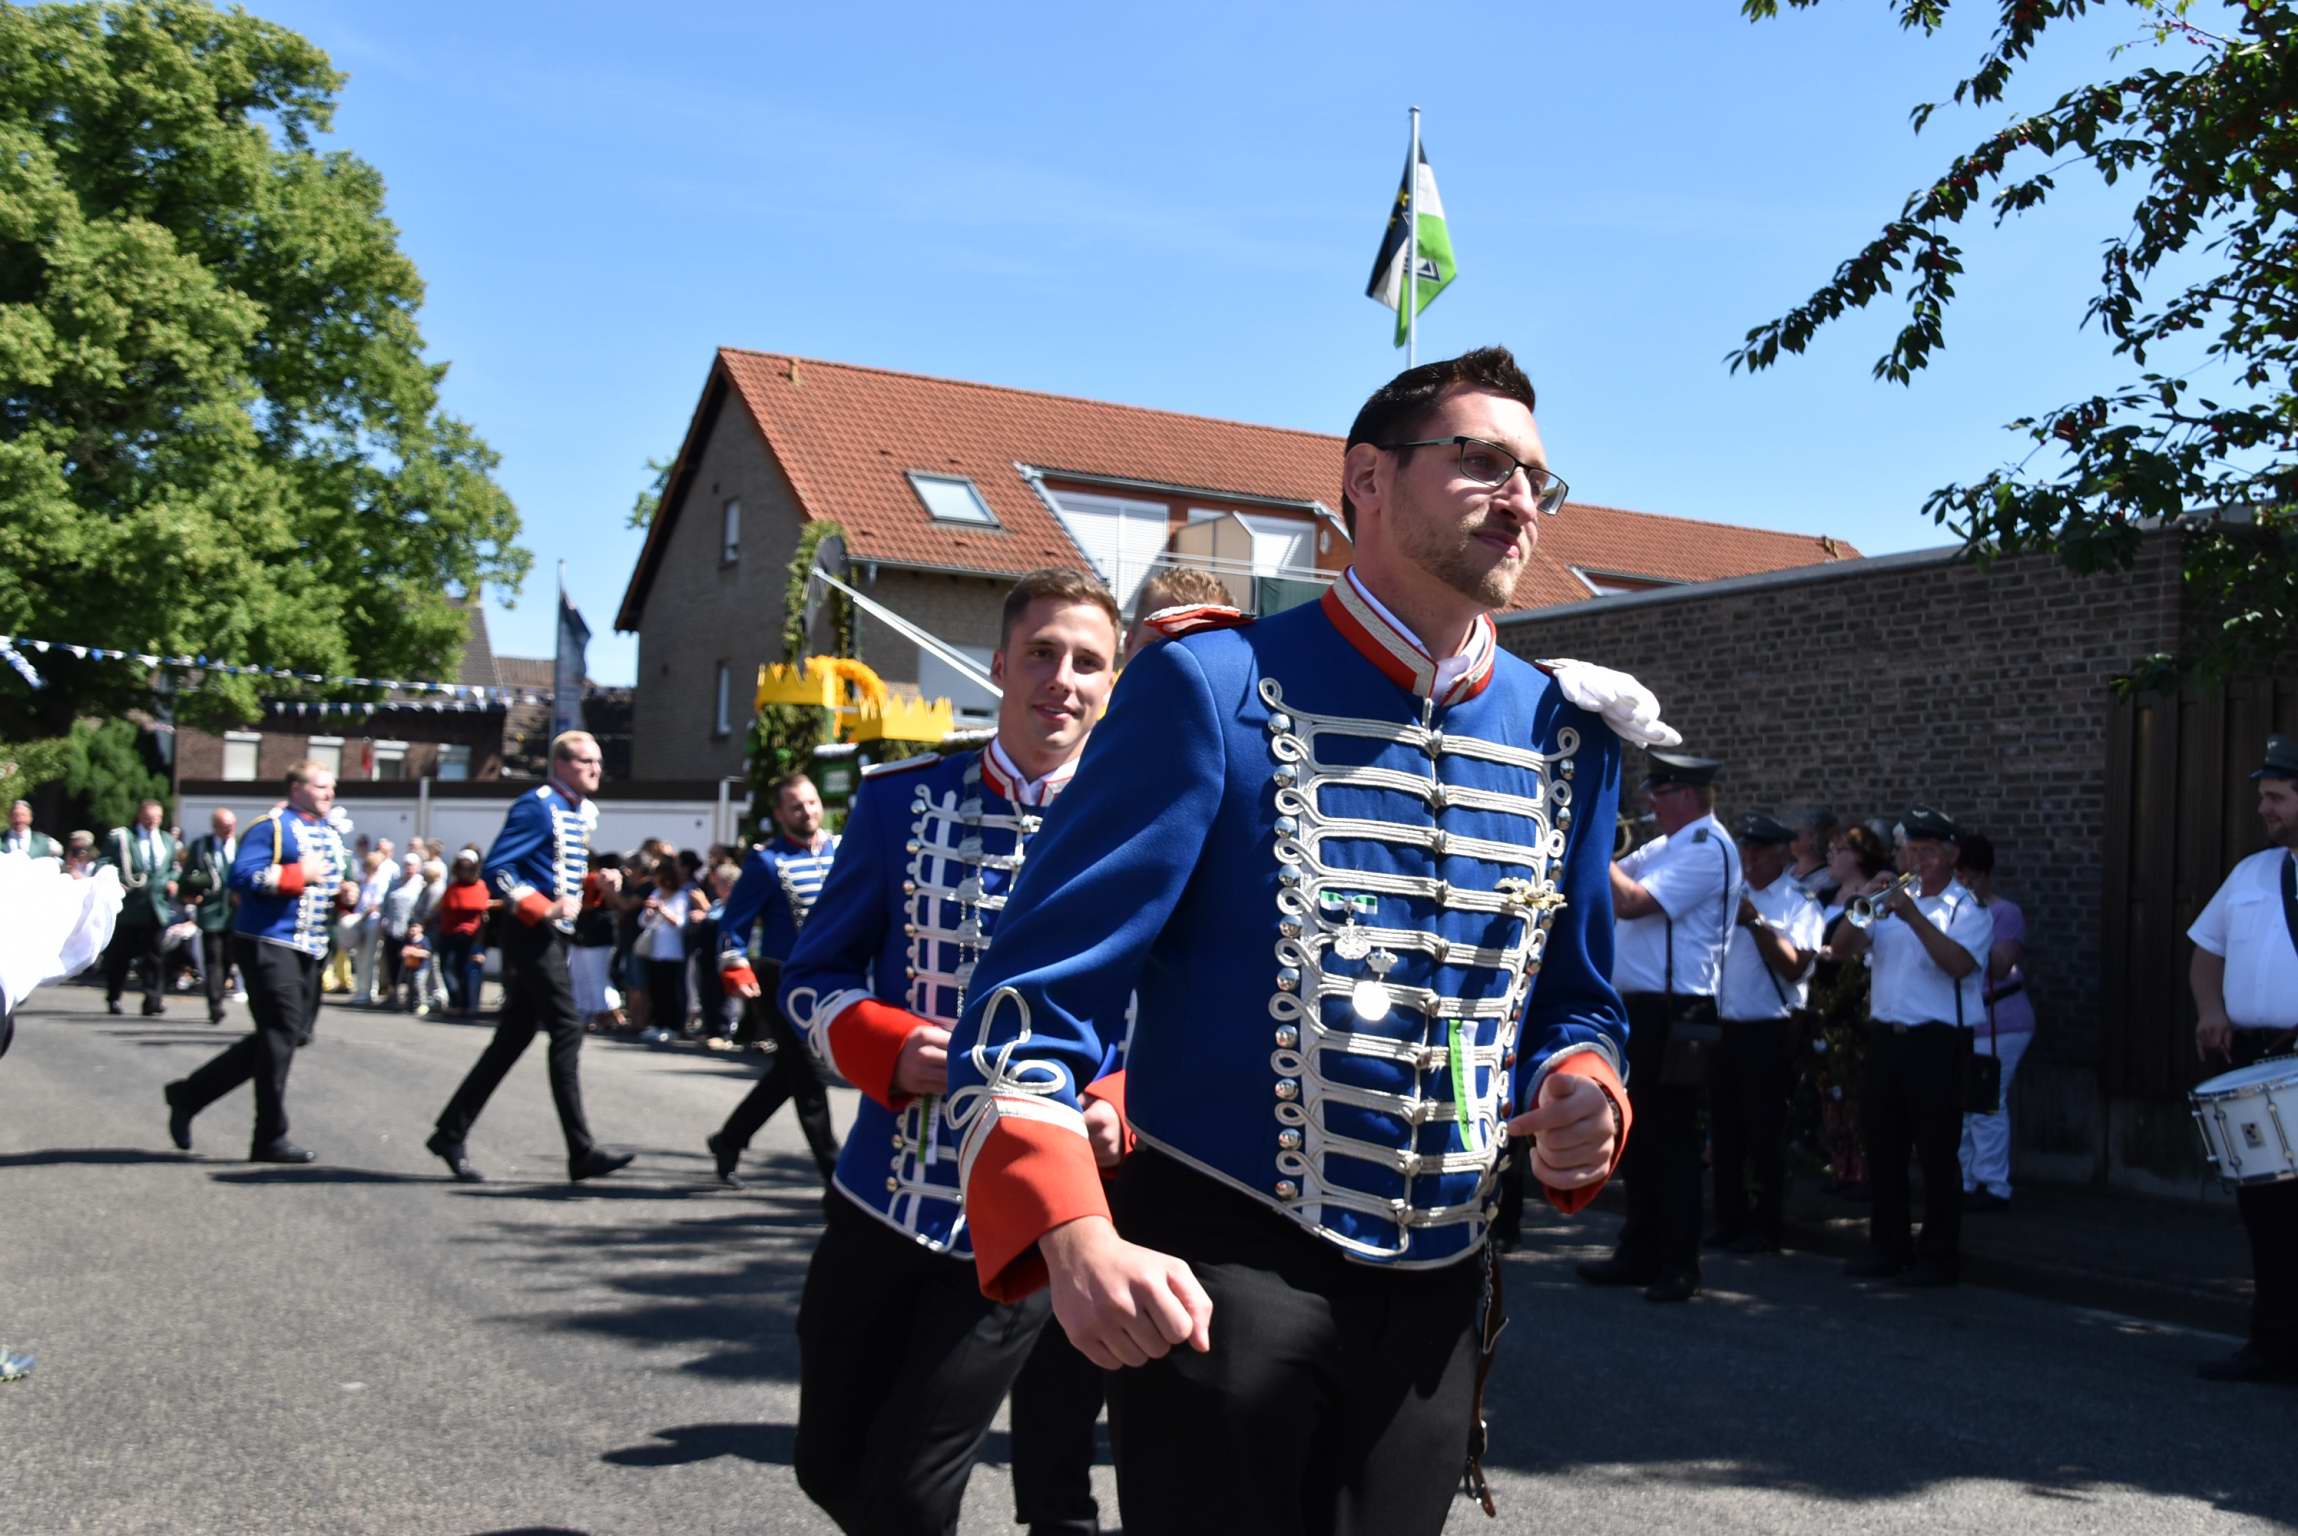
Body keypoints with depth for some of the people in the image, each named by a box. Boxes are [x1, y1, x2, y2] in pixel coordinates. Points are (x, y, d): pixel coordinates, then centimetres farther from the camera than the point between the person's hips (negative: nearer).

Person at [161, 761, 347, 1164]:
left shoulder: (333, 834, 16)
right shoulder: (272, 826, -10)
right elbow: (242, 875, -20)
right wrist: (297, 875, -21)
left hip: (311, 949, 9)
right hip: (269, 943, -9)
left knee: (290, 1035, 12)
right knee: (282, 1034, -9)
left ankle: (189, 1093, 25)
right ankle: (271, 1138, 0)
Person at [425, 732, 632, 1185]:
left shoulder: (584, 812, 16)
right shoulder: (537, 807, -13)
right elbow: (495, 869, -17)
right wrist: (543, 908, -23)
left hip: (553, 936, 10)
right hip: (532, 936, -10)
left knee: (514, 1037, 11)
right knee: (568, 1030, -11)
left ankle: (450, 1133, 20)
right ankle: (581, 1152, -9)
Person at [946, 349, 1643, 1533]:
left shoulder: (1564, 736, 6)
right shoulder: (1215, 689, -11)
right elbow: (1044, 986, -14)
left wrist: (1580, 1094, -5)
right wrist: (1075, 1237, -30)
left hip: (1437, 1291, 5)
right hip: (1215, 1272, -5)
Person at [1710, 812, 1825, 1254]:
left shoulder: (1798, 903, -4)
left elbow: (1794, 967, -16)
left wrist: (1756, 922, -21)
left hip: (1769, 1032, -6)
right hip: (1724, 1027, 6)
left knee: (1765, 1134, 0)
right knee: (1726, 1130, 11)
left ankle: (1766, 1228, 9)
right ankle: (1730, 1221, 21)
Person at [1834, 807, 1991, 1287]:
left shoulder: (1968, 909, -2)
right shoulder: (1891, 899, 14)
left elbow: (1959, 964, -20)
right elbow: (1842, 947, 7)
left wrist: (1911, 915, -23)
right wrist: (1864, 904, -9)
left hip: (1938, 1043, -6)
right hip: (1885, 1037, 6)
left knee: (1937, 1154, 0)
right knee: (1883, 1149, 11)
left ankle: (1939, 1257, 8)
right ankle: (1887, 1248, 21)